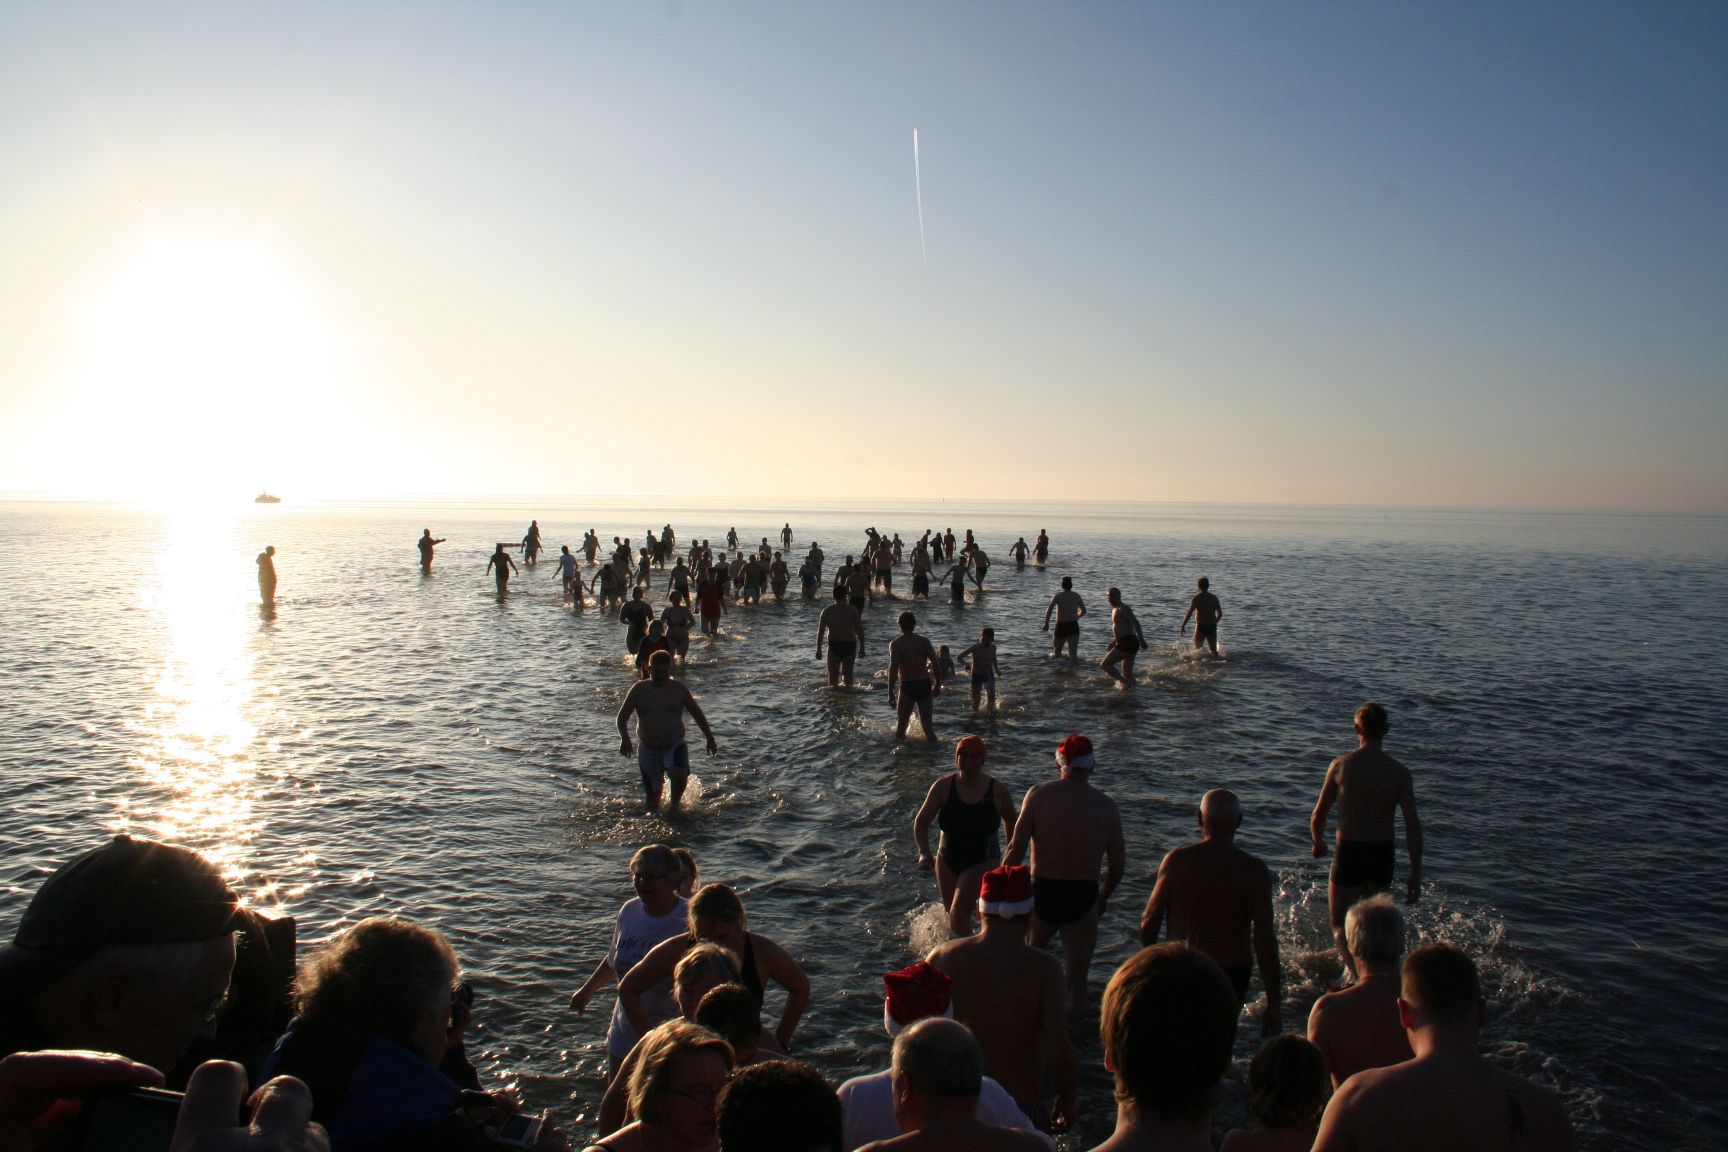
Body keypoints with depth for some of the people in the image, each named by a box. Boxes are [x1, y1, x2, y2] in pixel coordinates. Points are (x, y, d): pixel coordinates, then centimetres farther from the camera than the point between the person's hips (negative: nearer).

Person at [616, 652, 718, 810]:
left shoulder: (678, 689, -2)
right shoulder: (639, 690, -3)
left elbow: (697, 713, 8)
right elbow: (622, 717, -3)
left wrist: (710, 739, 7)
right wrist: (625, 739, -22)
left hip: (675, 746, -1)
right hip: (648, 750, 1)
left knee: (680, 774, -30)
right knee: (653, 793, 7)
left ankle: (675, 805, -5)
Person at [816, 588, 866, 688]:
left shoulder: (827, 611, -1)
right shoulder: (853, 610, -1)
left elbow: (820, 631, -4)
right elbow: (860, 630, -4)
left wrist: (818, 650, 0)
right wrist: (862, 647, 3)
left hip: (834, 646, -1)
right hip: (850, 646, 1)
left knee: (833, 675, 4)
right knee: (848, 673, 20)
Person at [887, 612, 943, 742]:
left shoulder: (896, 644, -3)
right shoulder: (924, 641, 8)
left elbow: (893, 668, -14)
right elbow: (936, 664, 3)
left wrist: (890, 692, -14)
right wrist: (937, 685, 14)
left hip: (908, 686, -3)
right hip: (925, 685, 3)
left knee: (901, 726, 12)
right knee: (927, 726, 9)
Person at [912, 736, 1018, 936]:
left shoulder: (998, 791, -12)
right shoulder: (943, 787, -12)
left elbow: (1011, 822, 7)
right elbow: (921, 822, -6)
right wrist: (924, 853, -21)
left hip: (982, 862, -3)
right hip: (947, 861, 3)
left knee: (958, 916, -19)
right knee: (953, 915, 19)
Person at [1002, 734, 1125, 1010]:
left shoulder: (1039, 794, -6)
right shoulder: (1107, 806, -2)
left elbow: (1016, 849, -11)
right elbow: (1117, 866, 4)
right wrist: (1104, 897, 22)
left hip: (1041, 893, 0)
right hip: (1084, 898, 0)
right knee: (1077, 981, 14)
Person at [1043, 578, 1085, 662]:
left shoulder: (1058, 596, -1)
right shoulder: (1077, 596, 9)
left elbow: (1049, 610, -15)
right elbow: (1083, 611, 21)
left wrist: (1046, 623, -11)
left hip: (1061, 626, -1)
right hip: (1073, 626, 1)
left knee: (1056, 654, 20)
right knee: (1073, 654, -15)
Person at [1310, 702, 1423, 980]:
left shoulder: (1341, 765, -7)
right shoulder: (1399, 772, -3)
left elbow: (1318, 816, -1)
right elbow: (1413, 825, -9)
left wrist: (1318, 843, 20)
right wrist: (1415, 874, -4)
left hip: (1349, 853, -3)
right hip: (1383, 855, 3)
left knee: (1340, 924, 8)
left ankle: (1358, 974, -15)